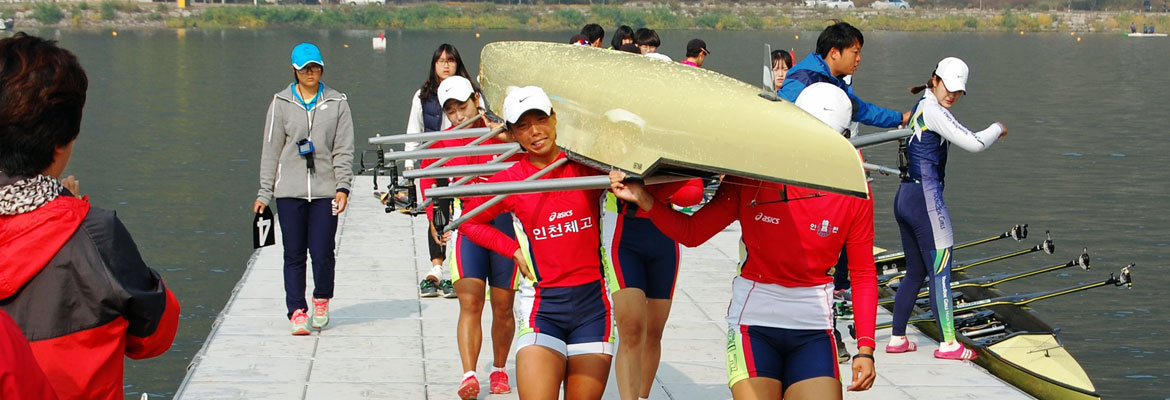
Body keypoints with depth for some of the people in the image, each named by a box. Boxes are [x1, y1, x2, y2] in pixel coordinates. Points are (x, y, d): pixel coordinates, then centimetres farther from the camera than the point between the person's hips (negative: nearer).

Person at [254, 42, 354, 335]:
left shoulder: (336, 102, 8)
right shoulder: (281, 103, 7)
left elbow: (344, 149, 6)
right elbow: (271, 150, 8)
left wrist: (343, 187, -5)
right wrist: (264, 193, 4)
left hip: (325, 190, 0)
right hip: (289, 191, 0)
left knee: (322, 252, -4)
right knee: (294, 254, -1)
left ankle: (321, 303, 21)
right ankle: (297, 312, 5)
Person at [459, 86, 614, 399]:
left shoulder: (587, 165, 0)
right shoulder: (509, 180, 1)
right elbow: (467, 221, 15)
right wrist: (514, 249, 6)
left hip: (593, 304, 1)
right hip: (542, 306, -1)